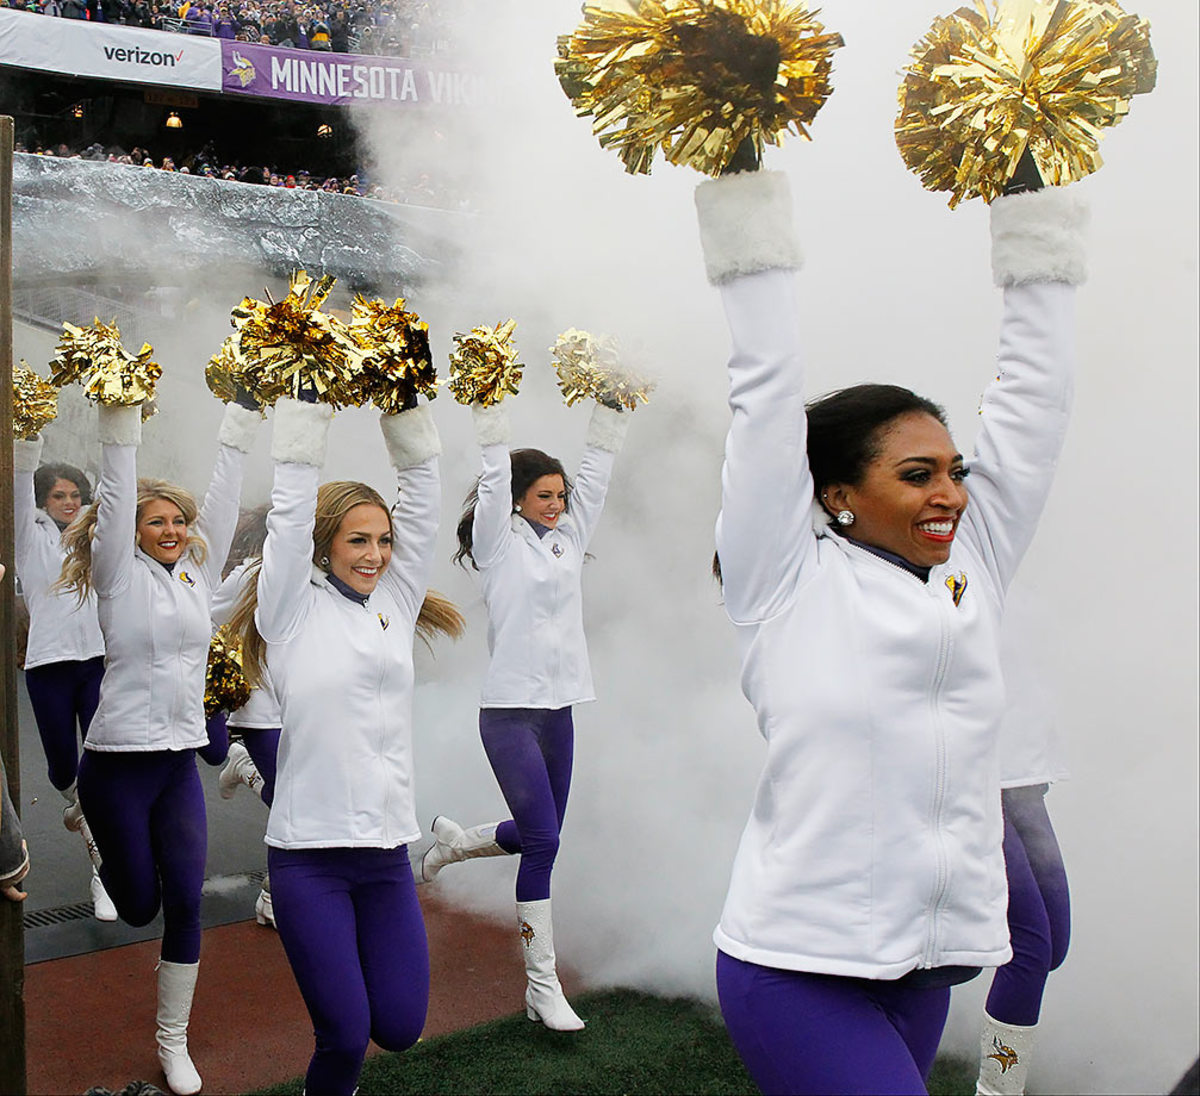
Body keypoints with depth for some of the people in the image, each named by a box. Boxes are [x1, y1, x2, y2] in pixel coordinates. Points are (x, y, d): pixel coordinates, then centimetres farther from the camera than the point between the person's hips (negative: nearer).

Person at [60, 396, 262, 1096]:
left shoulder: (199, 572, 8)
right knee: (139, 905, 7)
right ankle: (111, 860, 44)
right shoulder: (121, 573, -3)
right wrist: (123, 419, -20)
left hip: (181, 760, 4)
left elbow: (222, 501, 5)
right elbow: (117, 495, -12)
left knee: (185, 903, 2)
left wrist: (241, 426, 0)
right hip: (118, 760, -4)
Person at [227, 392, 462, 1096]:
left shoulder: (395, 602, 10)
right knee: (345, 1035, -4)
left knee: (400, 1027, 5)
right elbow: (294, 500, -8)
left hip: (387, 852, 4)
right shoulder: (295, 609, 0)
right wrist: (310, 404, -8)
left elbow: (422, 491, 4)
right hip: (310, 854, -4)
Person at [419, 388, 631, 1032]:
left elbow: (596, 473, 8)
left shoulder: (568, 538, 13)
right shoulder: (499, 541, -3)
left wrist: (613, 408, 2)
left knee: (539, 835, 13)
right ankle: (542, 987, -1)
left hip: (559, 710, 7)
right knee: (542, 841, -10)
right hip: (509, 712, -7)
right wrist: (490, 405, -17)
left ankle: (454, 841, 42)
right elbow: (495, 474, -12)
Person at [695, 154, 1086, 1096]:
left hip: (927, 964, 6)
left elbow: (1036, 394, 10)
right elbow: (768, 387, -6)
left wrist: (1041, 219, 11)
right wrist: (752, 205, -3)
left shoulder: (973, 573, 9)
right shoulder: (791, 584, -5)